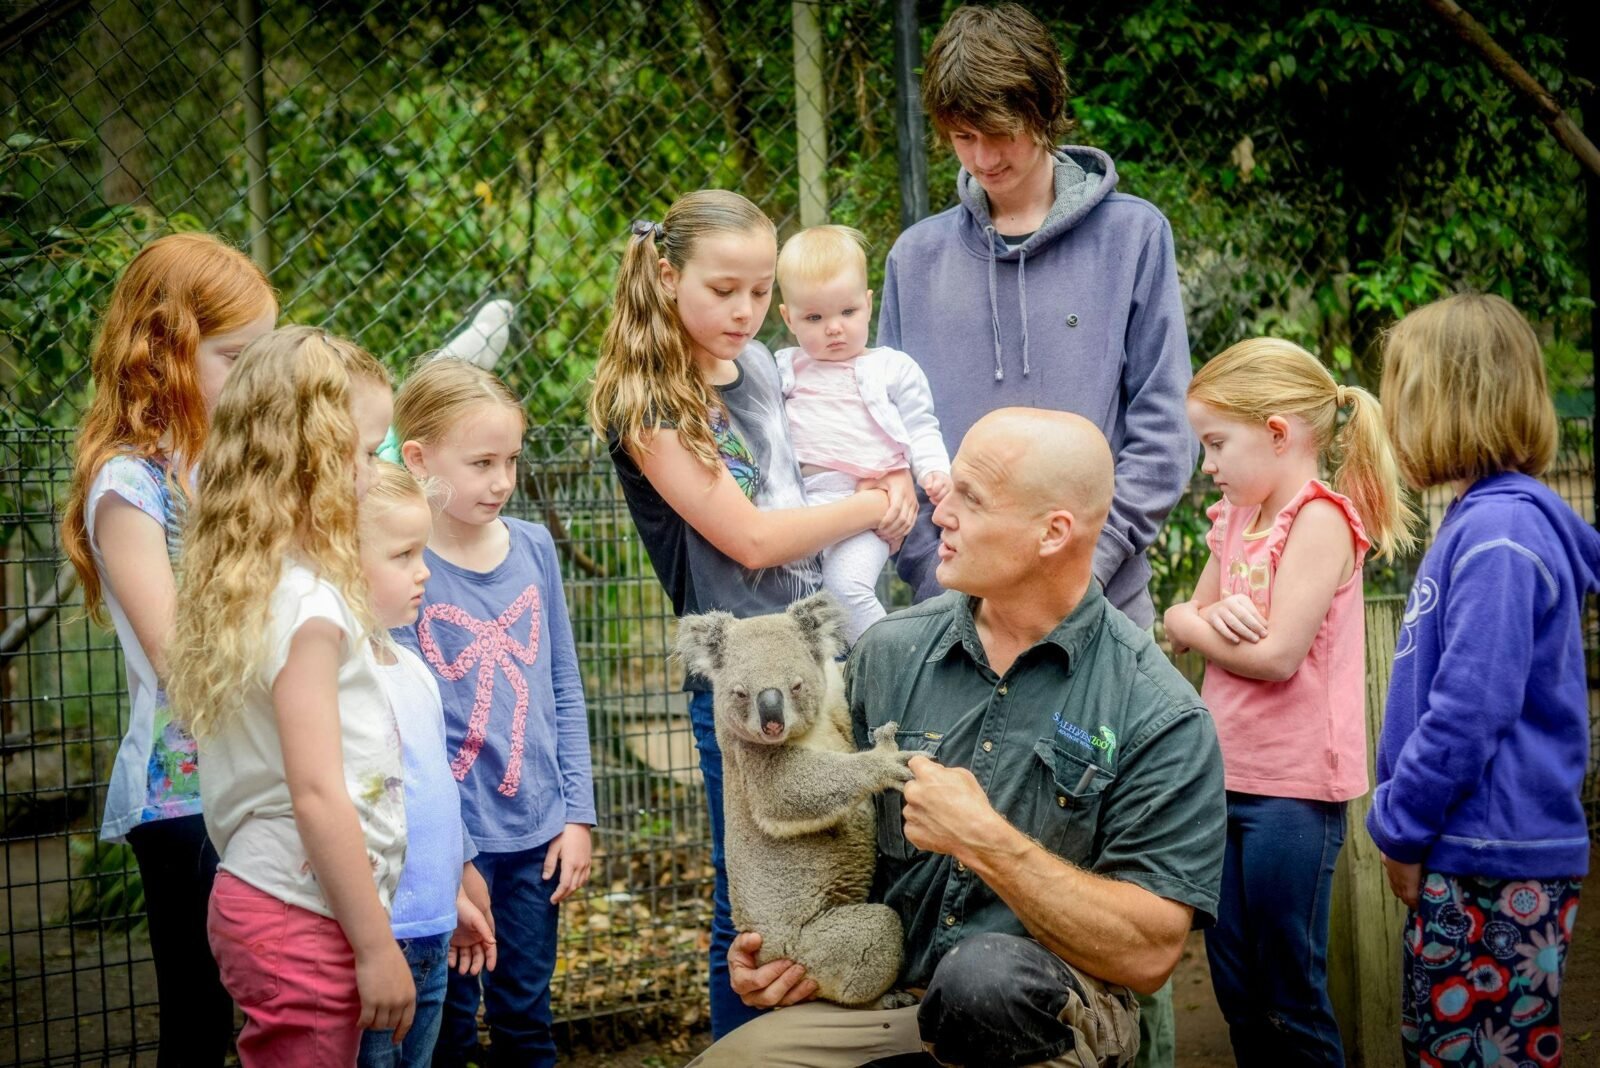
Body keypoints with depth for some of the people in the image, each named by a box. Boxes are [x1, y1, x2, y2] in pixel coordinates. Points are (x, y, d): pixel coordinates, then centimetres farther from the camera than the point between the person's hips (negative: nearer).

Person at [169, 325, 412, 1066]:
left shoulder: (241, 584, 9)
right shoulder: (309, 603, -18)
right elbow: (318, 795, -21)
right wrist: (376, 946, -15)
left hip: (254, 894, 9)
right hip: (305, 923, -9)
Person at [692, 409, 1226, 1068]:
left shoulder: (1160, 716, -9)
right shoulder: (889, 654, 6)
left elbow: (1149, 953, -15)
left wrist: (985, 841, -20)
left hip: (1048, 1012, -3)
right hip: (875, 994, 3)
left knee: (987, 972, -37)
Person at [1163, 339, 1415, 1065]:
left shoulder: (1320, 518, -13)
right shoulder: (1235, 519, 12)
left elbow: (1276, 655, -21)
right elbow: (1186, 619, 14)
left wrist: (1193, 626, -4)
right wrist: (1208, 617, -9)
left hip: (1293, 787, -8)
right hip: (1230, 777, 8)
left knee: (1291, 996, 0)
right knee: (1234, 986, 14)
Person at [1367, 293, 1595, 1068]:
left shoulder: (1499, 534, -18)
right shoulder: (1480, 518, 12)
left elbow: (1469, 712, -22)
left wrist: (1400, 827, -12)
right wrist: (1405, 821, 17)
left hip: (1496, 870, -10)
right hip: (1463, 854, 10)